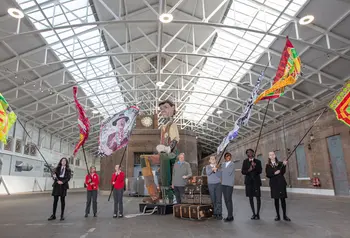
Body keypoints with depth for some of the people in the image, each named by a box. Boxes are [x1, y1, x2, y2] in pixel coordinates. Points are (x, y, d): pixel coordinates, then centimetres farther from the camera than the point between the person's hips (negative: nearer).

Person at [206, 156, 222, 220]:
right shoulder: (207, 167, 8)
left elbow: (220, 175, -2)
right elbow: (207, 173, -11)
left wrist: (216, 170, -16)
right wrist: (212, 169, -28)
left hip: (218, 184, 0)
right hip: (210, 184, 0)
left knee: (218, 199, -6)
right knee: (213, 200, 2)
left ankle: (219, 214, -2)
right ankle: (215, 213, 12)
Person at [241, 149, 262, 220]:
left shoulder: (257, 161, 4)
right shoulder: (245, 161, 7)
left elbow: (260, 171, -3)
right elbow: (243, 171, 1)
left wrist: (254, 167, -19)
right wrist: (249, 170, -17)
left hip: (256, 181, -1)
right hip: (248, 181, 2)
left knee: (258, 197, -1)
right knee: (250, 197, 5)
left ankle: (258, 213, 10)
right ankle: (253, 213, 16)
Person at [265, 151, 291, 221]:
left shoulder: (280, 163, 6)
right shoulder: (268, 165, 5)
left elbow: (283, 172, -7)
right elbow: (268, 175, -2)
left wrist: (284, 165, -21)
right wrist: (274, 173, -18)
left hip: (281, 183, 0)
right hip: (274, 183, 0)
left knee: (283, 199, 0)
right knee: (276, 199, 3)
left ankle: (285, 216, 9)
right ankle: (278, 215, 13)